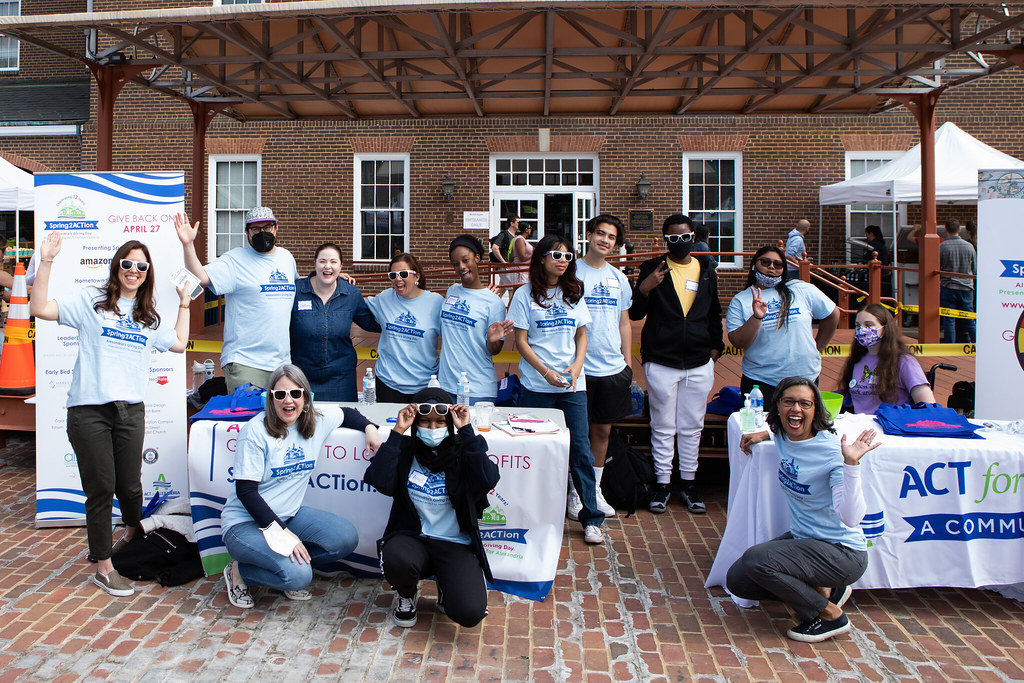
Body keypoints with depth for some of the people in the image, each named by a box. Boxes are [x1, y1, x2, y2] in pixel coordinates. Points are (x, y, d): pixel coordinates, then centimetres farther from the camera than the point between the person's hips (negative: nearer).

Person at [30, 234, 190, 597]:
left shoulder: (148, 317, 17)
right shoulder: (91, 300, 2)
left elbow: (178, 343, 26)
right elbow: (40, 308, -7)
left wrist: (184, 304, 26)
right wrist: (46, 263, -12)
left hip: (131, 410, 4)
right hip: (89, 410, -4)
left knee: (130, 486, 6)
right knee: (101, 489, 0)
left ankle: (132, 535, 39)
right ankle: (104, 568, 14)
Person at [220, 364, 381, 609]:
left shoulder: (317, 421, -1)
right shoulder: (256, 431, -16)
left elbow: (347, 413, 22)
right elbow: (245, 491, -17)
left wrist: (369, 427, 0)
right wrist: (281, 532, -23)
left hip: (290, 515, 6)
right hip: (246, 522, -6)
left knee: (347, 538, -14)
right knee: (298, 576, -26)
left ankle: (288, 568, 4)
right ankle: (239, 572, 1)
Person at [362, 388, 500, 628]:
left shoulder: (462, 451, 2)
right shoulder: (405, 449, 3)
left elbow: (488, 481, -18)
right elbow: (380, 481, -15)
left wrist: (467, 431, -17)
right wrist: (397, 432, -15)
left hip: (456, 545, 0)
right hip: (412, 538, 1)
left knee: (470, 613, -22)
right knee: (396, 560, -35)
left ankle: (447, 586, 17)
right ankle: (406, 594, 4)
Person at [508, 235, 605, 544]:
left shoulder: (574, 294, 11)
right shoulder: (525, 295, 0)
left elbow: (582, 335, 13)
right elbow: (521, 341, -2)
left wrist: (577, 366, -5)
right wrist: (546, 372, -12)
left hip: (573, 385, 3)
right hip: (537, 386, -3)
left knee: (580, 449, 1)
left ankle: (591, 518, 9)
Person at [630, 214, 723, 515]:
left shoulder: (706, 271, 11)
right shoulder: (652, 269, 2)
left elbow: (714, 313, 20)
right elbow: (635, 314, -2)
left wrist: (715, 346, 12)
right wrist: (644, 289, -19)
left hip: (699, 363, 3)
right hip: (661, 361, -2)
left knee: (692, 426, 9)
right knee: (663, 426, 5)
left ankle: (688, 482, 22)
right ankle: (662, 483, 16)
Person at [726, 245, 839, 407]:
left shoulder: (802, 290, 3)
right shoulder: (740, 301, 0)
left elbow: (832, 315, 14)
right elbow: (737, 342, -11)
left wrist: (816, 348, 14)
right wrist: (756, 318, -25)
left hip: (805, 378, 2)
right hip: (760, 382, -1)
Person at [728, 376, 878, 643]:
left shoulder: (832, 451, -23)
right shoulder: (784, 437, -3)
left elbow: (851, 517, -34)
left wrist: (850, 463, -41)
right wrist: (765, 434, 10)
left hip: (842, 551, -8)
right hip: (802, 538, 8)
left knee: (755, 559, -27)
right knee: (736, 580, 1)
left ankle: (831, 615, -5)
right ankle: (824, 591, 11)